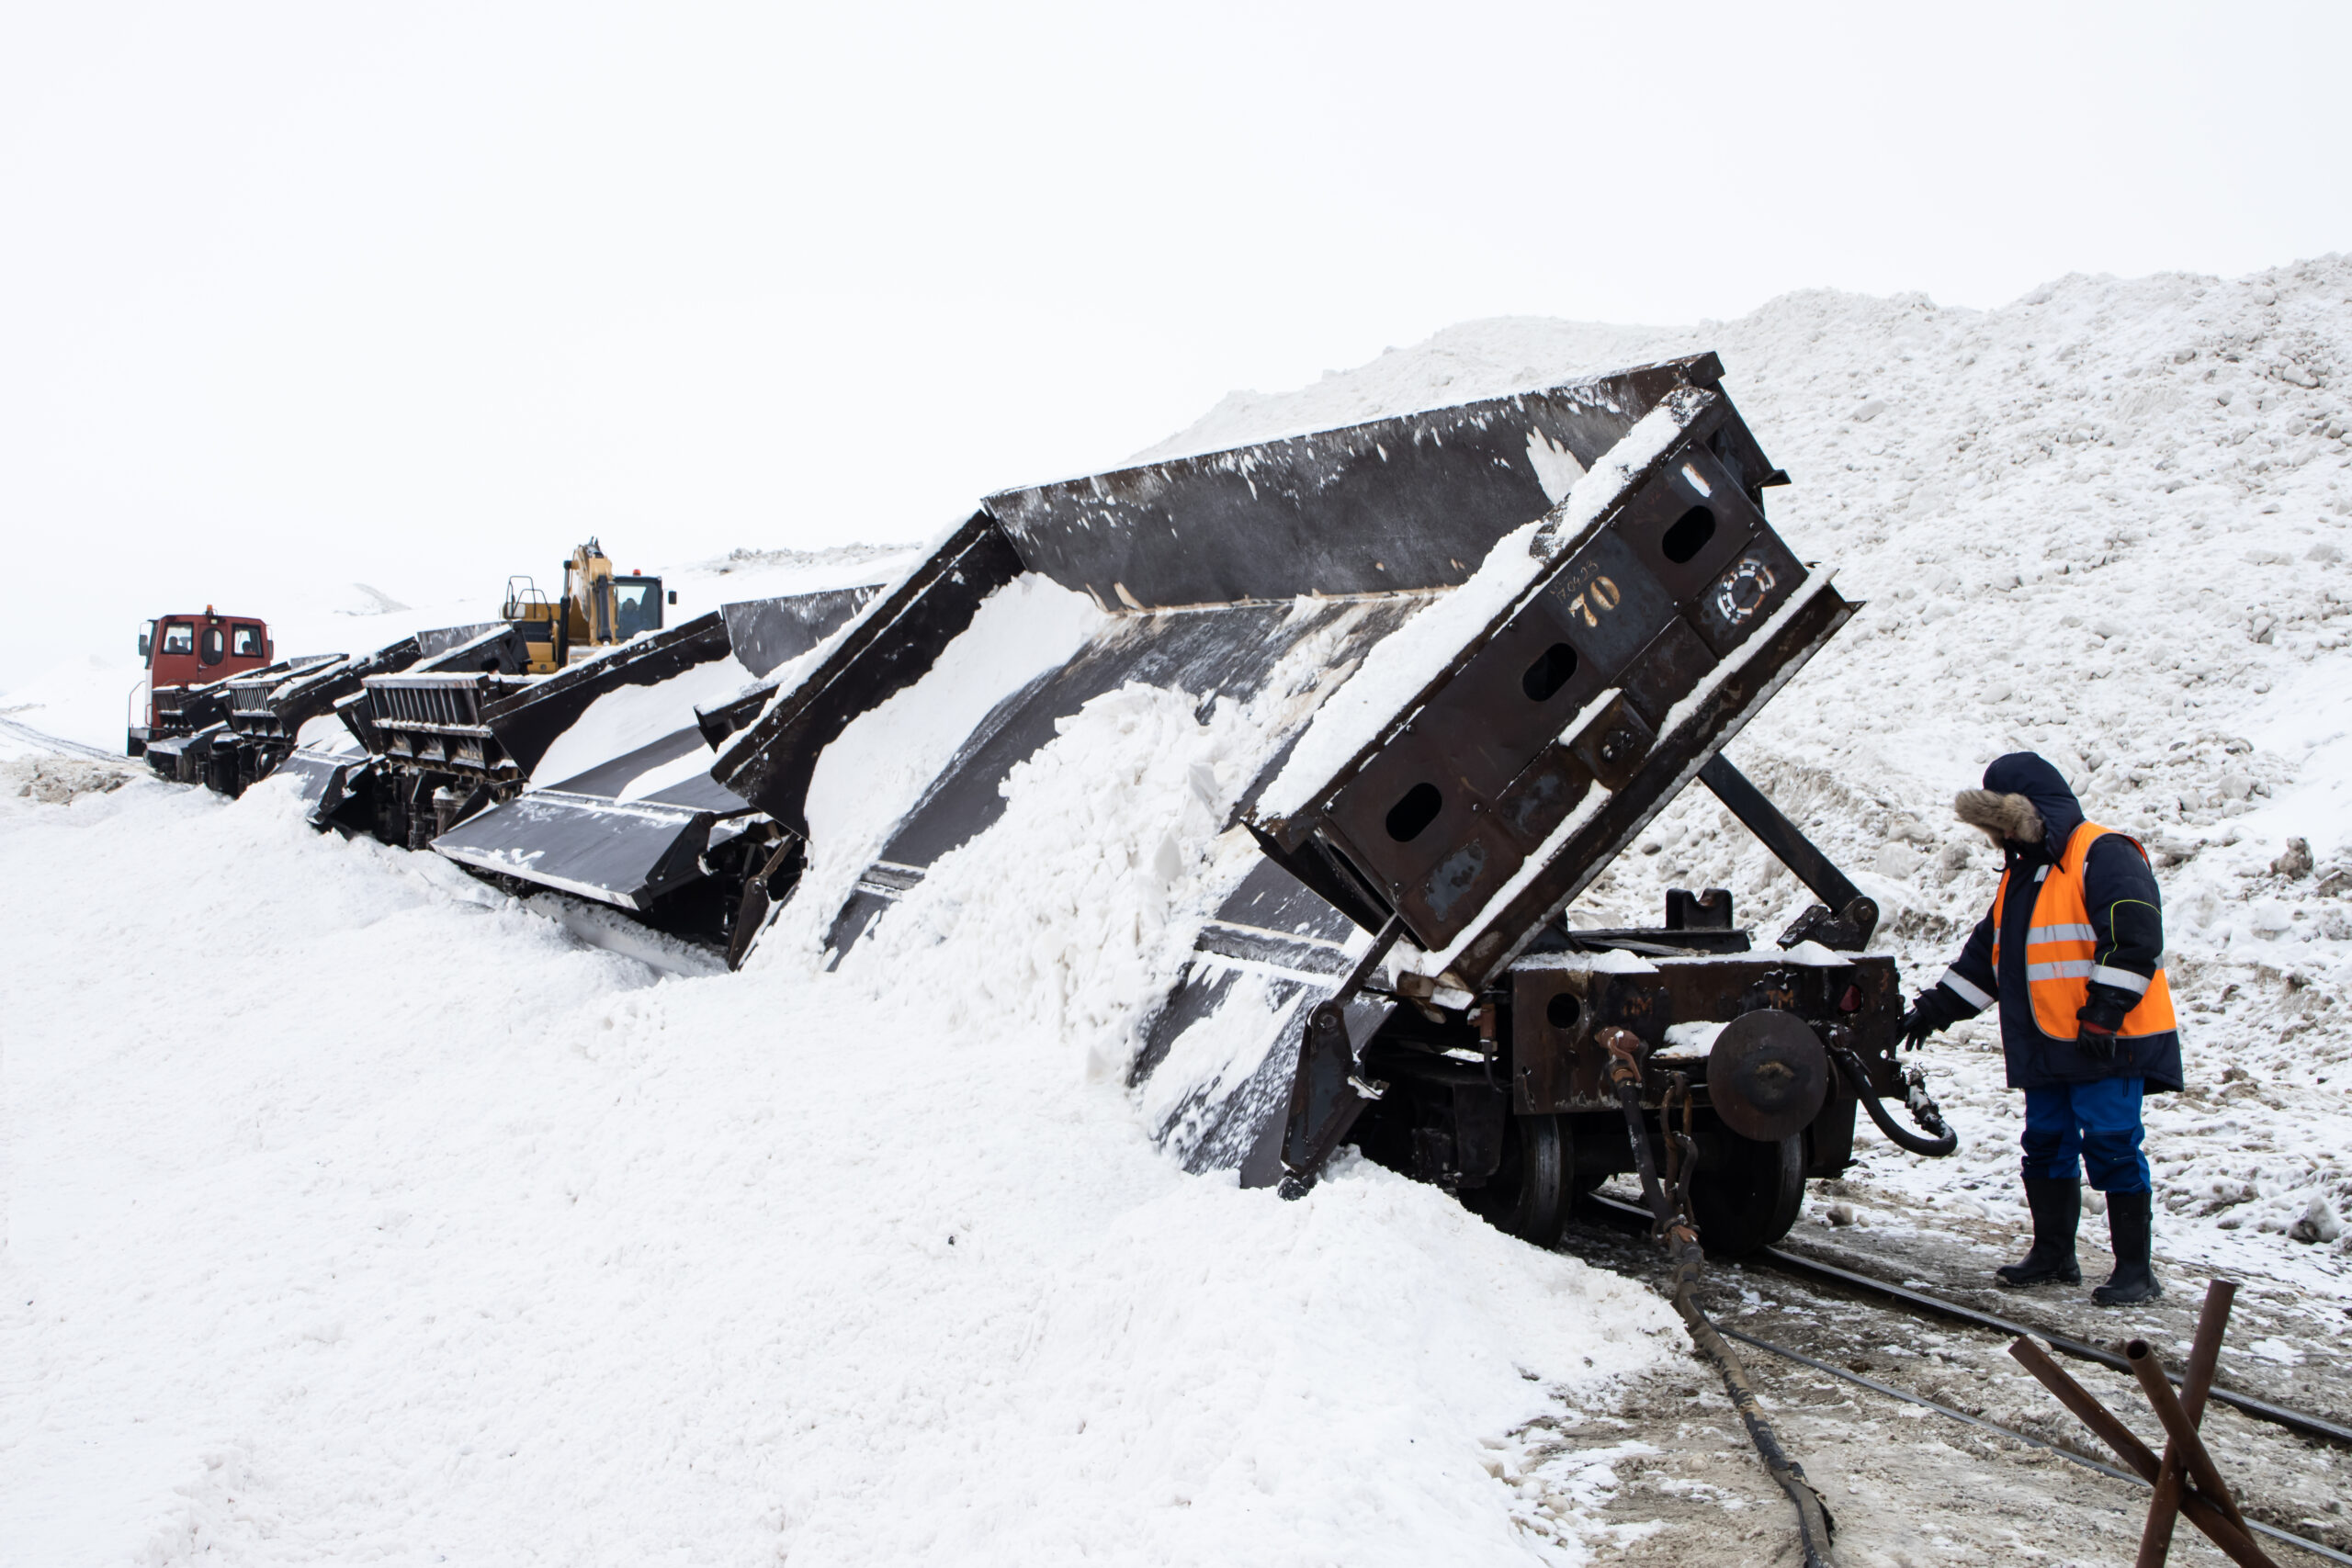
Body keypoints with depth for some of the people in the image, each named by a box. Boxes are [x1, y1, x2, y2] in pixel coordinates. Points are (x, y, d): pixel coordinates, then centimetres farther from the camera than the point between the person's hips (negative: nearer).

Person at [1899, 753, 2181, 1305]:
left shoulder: (2102, 855, -10)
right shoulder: (2020, 871, 19)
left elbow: (2135, 937, -20)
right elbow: (1985, 953, 24)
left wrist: (2104, 1011, -23)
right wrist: (1937, 1006, 20)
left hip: (2107, 1046, -9)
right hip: (2047, 1046, 9)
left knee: (2112, 1146, -6)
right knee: (2046, 1145, 11)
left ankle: (2135, 1269, 2)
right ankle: (2053, 1254, 22)